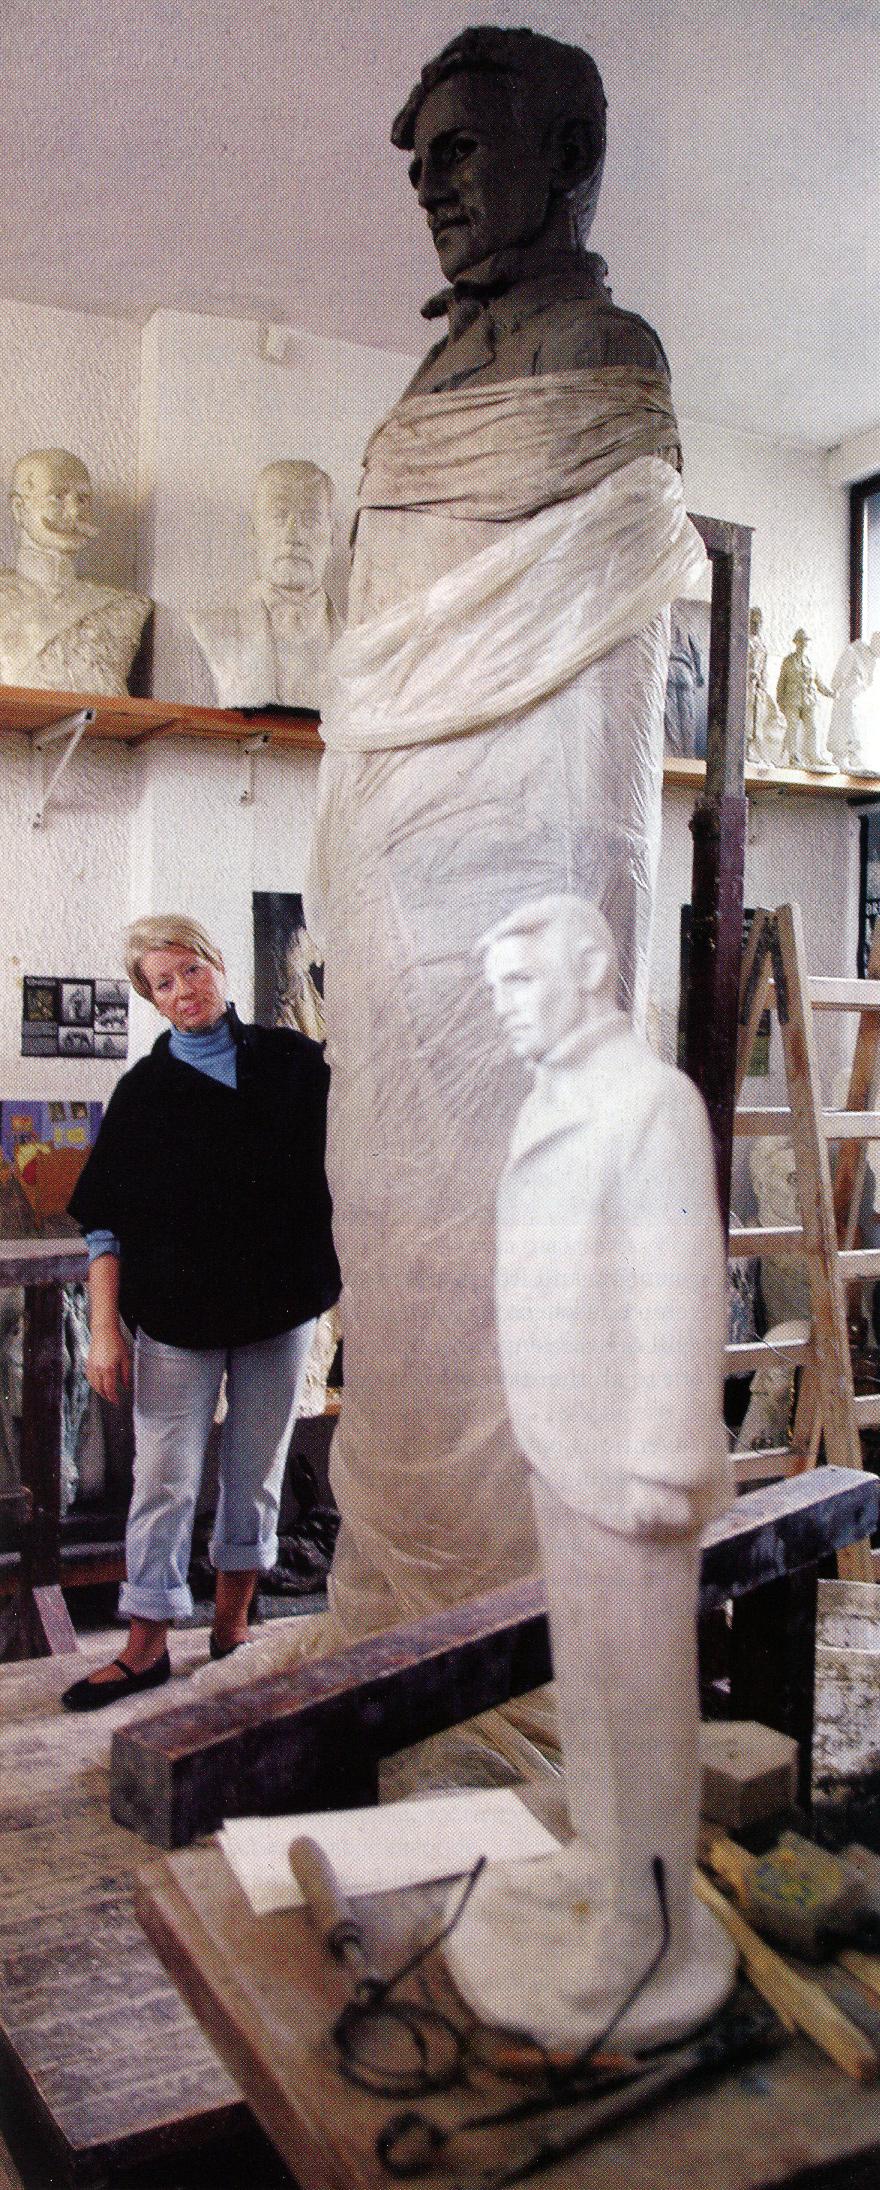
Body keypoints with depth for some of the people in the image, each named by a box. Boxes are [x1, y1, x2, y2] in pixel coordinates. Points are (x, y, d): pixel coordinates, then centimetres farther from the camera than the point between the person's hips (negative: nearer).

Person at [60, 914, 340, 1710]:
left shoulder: (293, 1062, 3)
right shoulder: (145, 1090, 2)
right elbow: (106, 1222, 1)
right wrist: (106, 1328, -5)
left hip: (279, 1304, 1)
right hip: (177, 1312, -1)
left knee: (258, 1472, 11)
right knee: (166, 1480, 3)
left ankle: (233, 1622, 28)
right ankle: (147, 1646, 16)